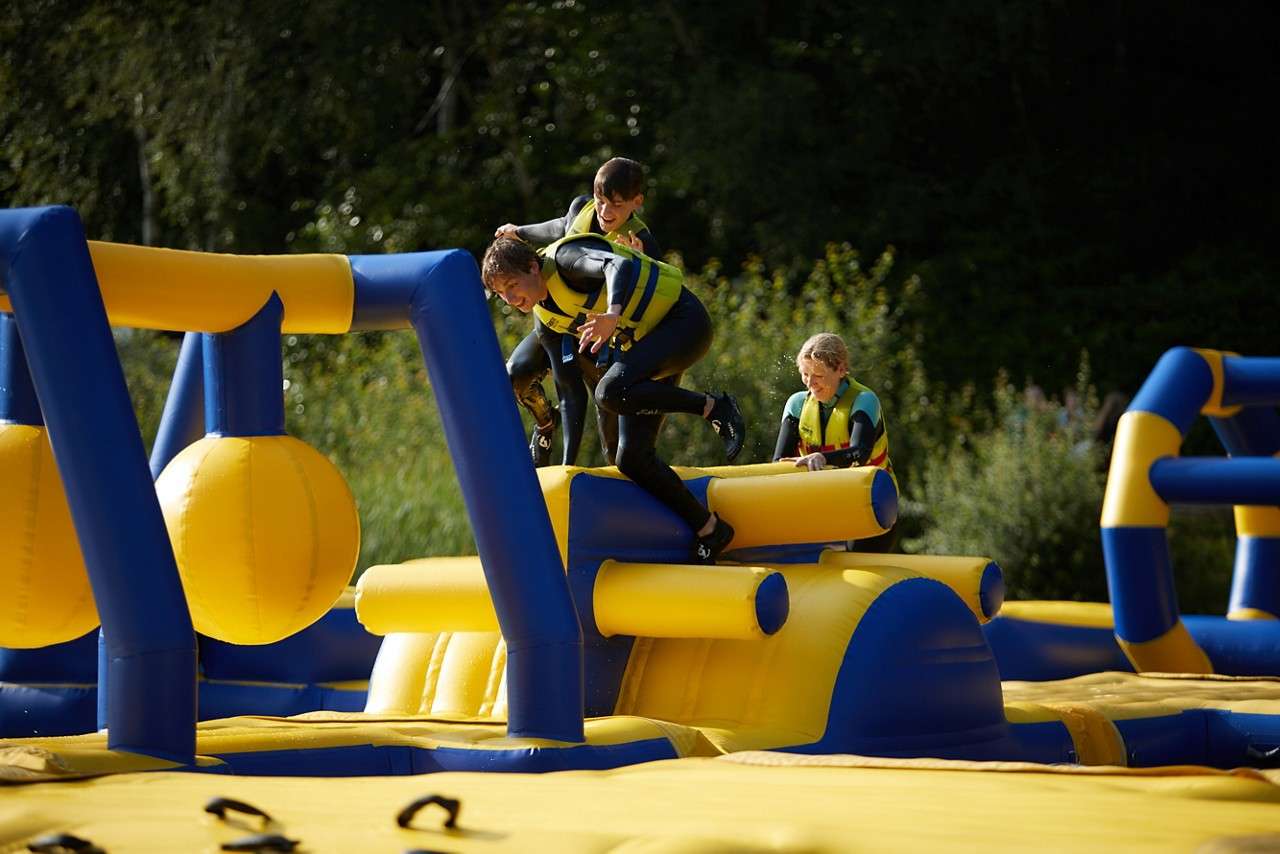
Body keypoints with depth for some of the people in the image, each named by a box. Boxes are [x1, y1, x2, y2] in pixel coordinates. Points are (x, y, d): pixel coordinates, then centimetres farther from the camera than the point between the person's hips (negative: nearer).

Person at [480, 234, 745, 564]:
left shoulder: (564, 257, -19)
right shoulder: (545, 323, 5)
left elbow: (618, 264, -40)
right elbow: (570, 388, 10)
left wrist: (613, 313, -59)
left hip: (683, 321, -9)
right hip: (644, 345, 9)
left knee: (611, 392, -33)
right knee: (632, 458, -2)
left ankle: (712, 407, -18)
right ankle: (708, 531, 11)